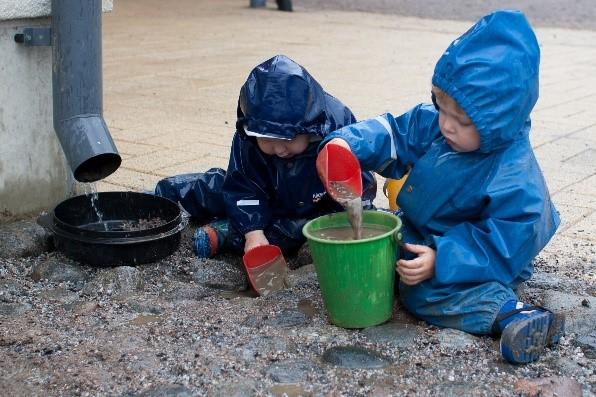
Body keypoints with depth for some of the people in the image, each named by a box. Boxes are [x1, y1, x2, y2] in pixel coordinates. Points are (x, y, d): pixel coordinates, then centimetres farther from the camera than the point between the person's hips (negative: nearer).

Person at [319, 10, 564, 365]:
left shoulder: (516, 181, -29)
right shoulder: (433, 125, -10)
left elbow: (502, 246, -29)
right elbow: (393, 134, -2)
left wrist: (441, 261, -38)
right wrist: (348, 143, -22)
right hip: (421, 232, 8)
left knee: (426, 291, -34)